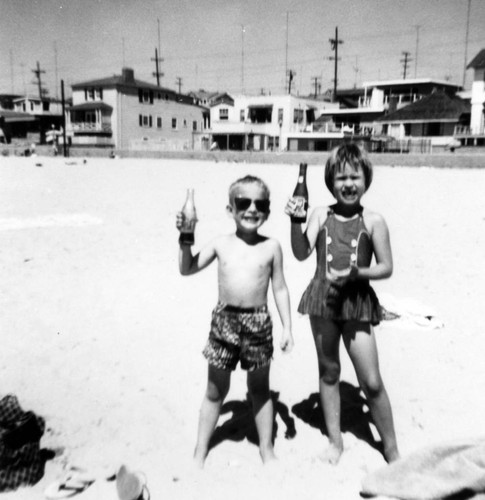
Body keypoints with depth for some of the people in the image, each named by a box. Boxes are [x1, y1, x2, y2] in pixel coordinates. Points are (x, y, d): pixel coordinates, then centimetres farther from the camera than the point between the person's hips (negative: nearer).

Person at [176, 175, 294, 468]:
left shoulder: (271, 247, -2)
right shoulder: (221, 244, 0)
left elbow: (280, 289, 2)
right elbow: (187, 269, 5)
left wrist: (287, 328, -1)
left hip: (258, 322, -1)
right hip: (224, 320, 1)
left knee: (260, 389, 15)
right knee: (216, 391, 13)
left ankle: (267, 450, 34)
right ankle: (200, 451, 31)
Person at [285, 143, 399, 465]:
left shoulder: (373, 221, -5)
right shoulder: (322, 215, -1)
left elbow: (386, 268, -2)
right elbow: (302, 254, -11)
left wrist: (355, 273, -17)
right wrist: (295, 222, -23)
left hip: (357, 304, -2)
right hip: (323, 300, 2)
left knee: (371, 382, 1)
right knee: (328, 372, 15)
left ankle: (391, 448, 24)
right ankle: (335, 440, 34)